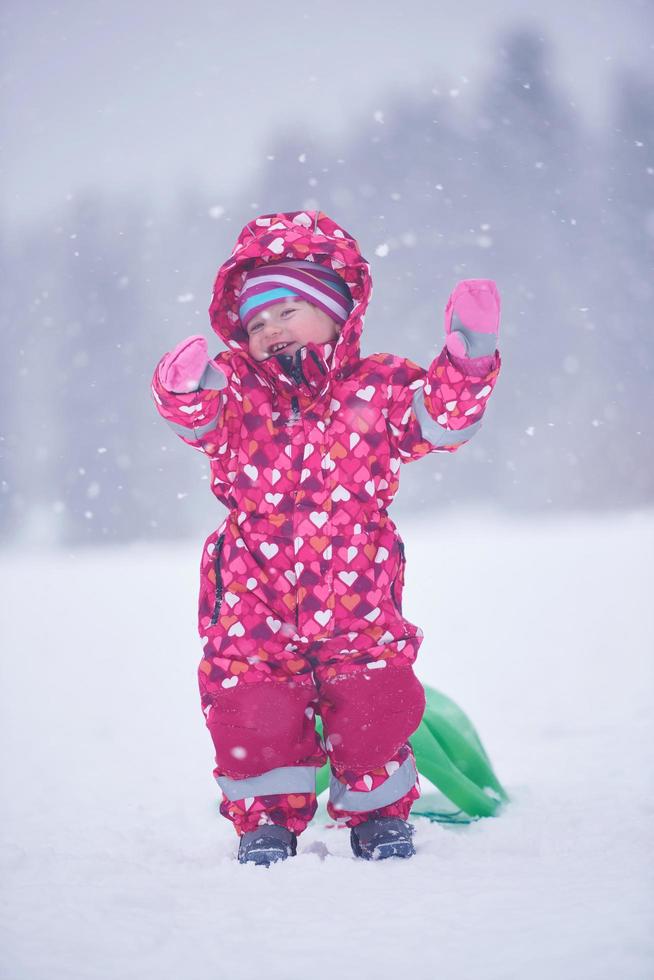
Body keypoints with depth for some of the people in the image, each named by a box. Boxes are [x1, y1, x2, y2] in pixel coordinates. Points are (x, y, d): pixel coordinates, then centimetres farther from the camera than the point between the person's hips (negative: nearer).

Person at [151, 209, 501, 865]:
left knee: (373, 705, -4)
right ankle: (267, 818, 18)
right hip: (254, 602, 1)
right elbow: (200, 419, -11)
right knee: (251, 710, -5)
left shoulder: (377, 387, 4)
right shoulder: (235, 391, 7)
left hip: (356, 600, -1)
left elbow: (442, 419, -5)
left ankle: (378, 812, 22)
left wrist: (467, 357, -20)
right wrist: (186, 391, -34)